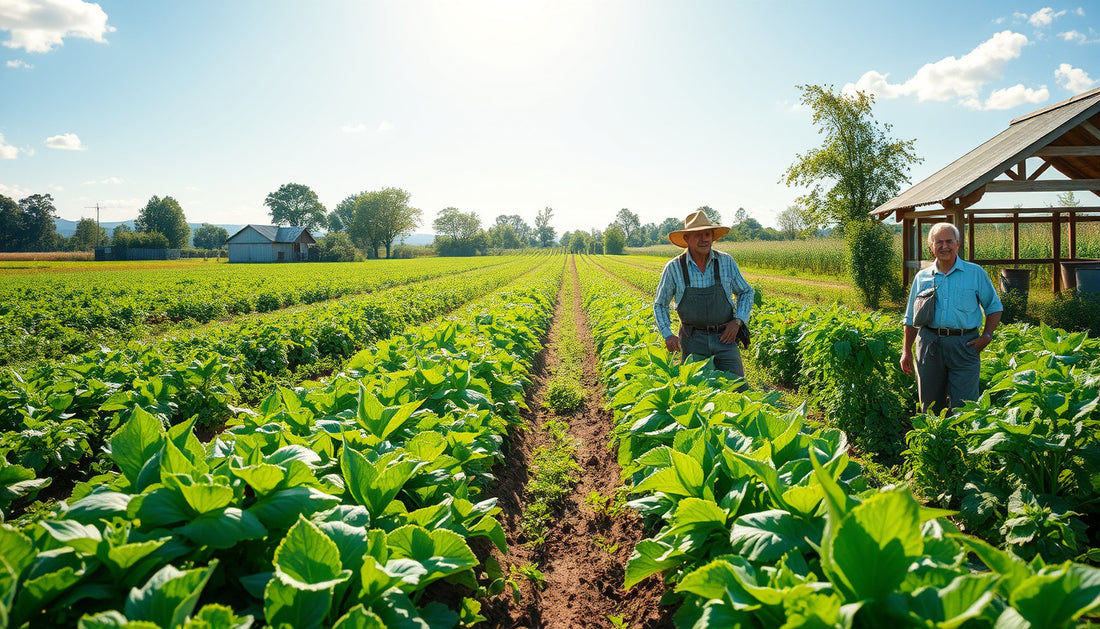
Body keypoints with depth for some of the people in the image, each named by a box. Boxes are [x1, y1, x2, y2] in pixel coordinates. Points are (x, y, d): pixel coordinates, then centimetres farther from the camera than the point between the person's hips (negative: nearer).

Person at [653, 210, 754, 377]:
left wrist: (738, 321, -3)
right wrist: (667, 335, -6)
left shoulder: (726, 261, 0)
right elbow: (660, 304, 8)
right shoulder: (674, 268, -4)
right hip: (693, 340, -1)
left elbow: (746, 292, 13)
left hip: (724, 337, 1)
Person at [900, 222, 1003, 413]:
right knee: (931, 405, 7)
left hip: (964, 345, -2)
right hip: (930, 345, 2)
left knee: (962, 408, -6)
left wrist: (986, 336, -3)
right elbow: (911, 318, 17)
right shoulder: (922, 277, 12)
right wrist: (906, 351, 11)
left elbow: (994, 308, 12)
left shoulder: (975, 273, 8)